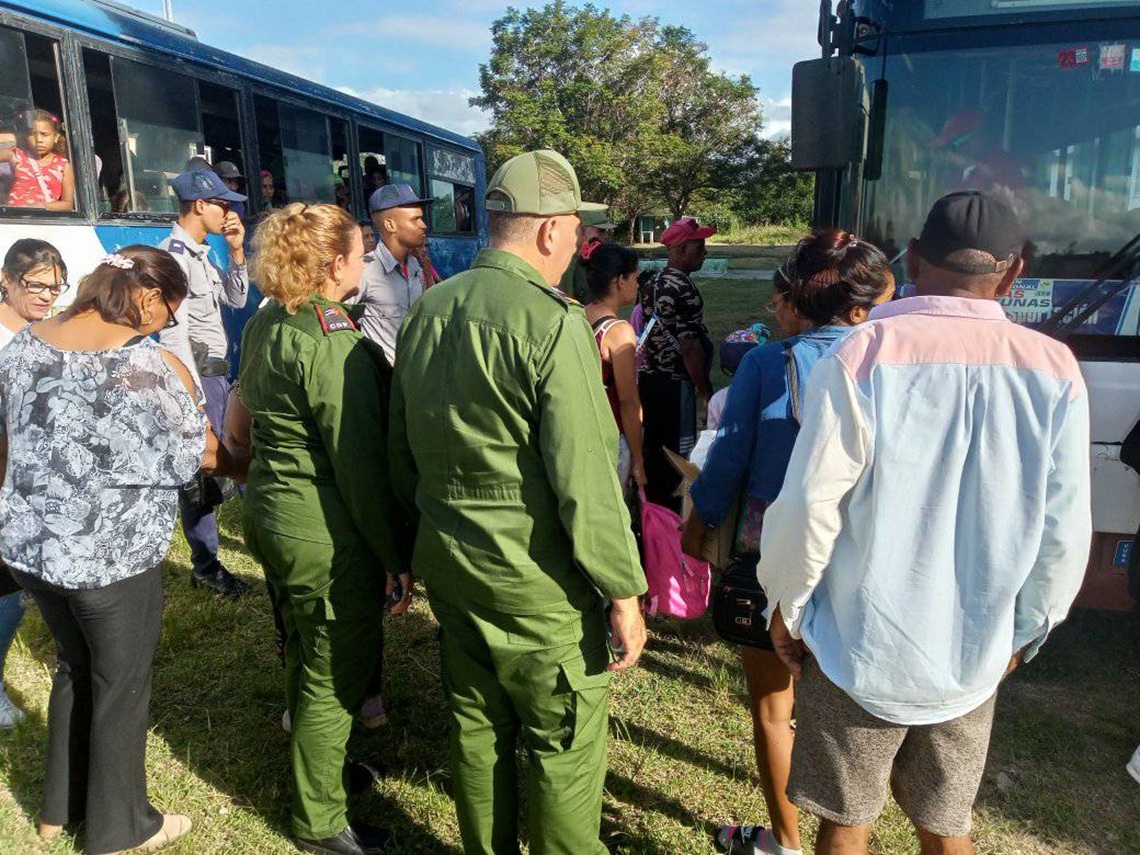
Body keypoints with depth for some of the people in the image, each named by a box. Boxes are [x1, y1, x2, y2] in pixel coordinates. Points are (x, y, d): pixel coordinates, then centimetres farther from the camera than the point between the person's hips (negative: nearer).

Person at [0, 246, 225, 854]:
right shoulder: (154, 366, -18)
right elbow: (203, 455, -7)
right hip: (111, 558, -6)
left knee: (75, 667, 26)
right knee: (121, 687, 13)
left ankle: (61, 805, 43)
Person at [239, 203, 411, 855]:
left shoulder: (267, 325, 6)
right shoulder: (334, 345, -23)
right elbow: (360, 465, -22)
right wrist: (397, 555, -14)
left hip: (272, 509, 10)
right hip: (327, 534, -9)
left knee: (308, 653, 26)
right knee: (337, 672, 7)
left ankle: (316, 765, 48)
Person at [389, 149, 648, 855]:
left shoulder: (427, 311, 5)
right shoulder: (553, 323, -19)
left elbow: (402, 449, 13)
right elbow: (585, 477, -21)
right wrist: (624, 593, -12)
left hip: (448, 565, 8)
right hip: (540, 584, -7)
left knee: (478, 733, 22)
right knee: (566, 751, 11)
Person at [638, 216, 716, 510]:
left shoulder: (652, 284, 9)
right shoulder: (684, 289, -18)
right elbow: (690, 347, -21)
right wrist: (706, 391, -14)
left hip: (648, 378, 9)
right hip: (675, 384, -9)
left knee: (653, 449, 17)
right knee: (677, 454, 2)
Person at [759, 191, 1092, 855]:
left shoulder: (864, 357, -16)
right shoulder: (1055, 370, -6)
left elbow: (812, 505, -16)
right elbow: (1064, 533, -2)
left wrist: (787, 607, 0)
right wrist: (1024, 632, 14)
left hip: (861, 649, -3)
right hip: (974, 656, 3)